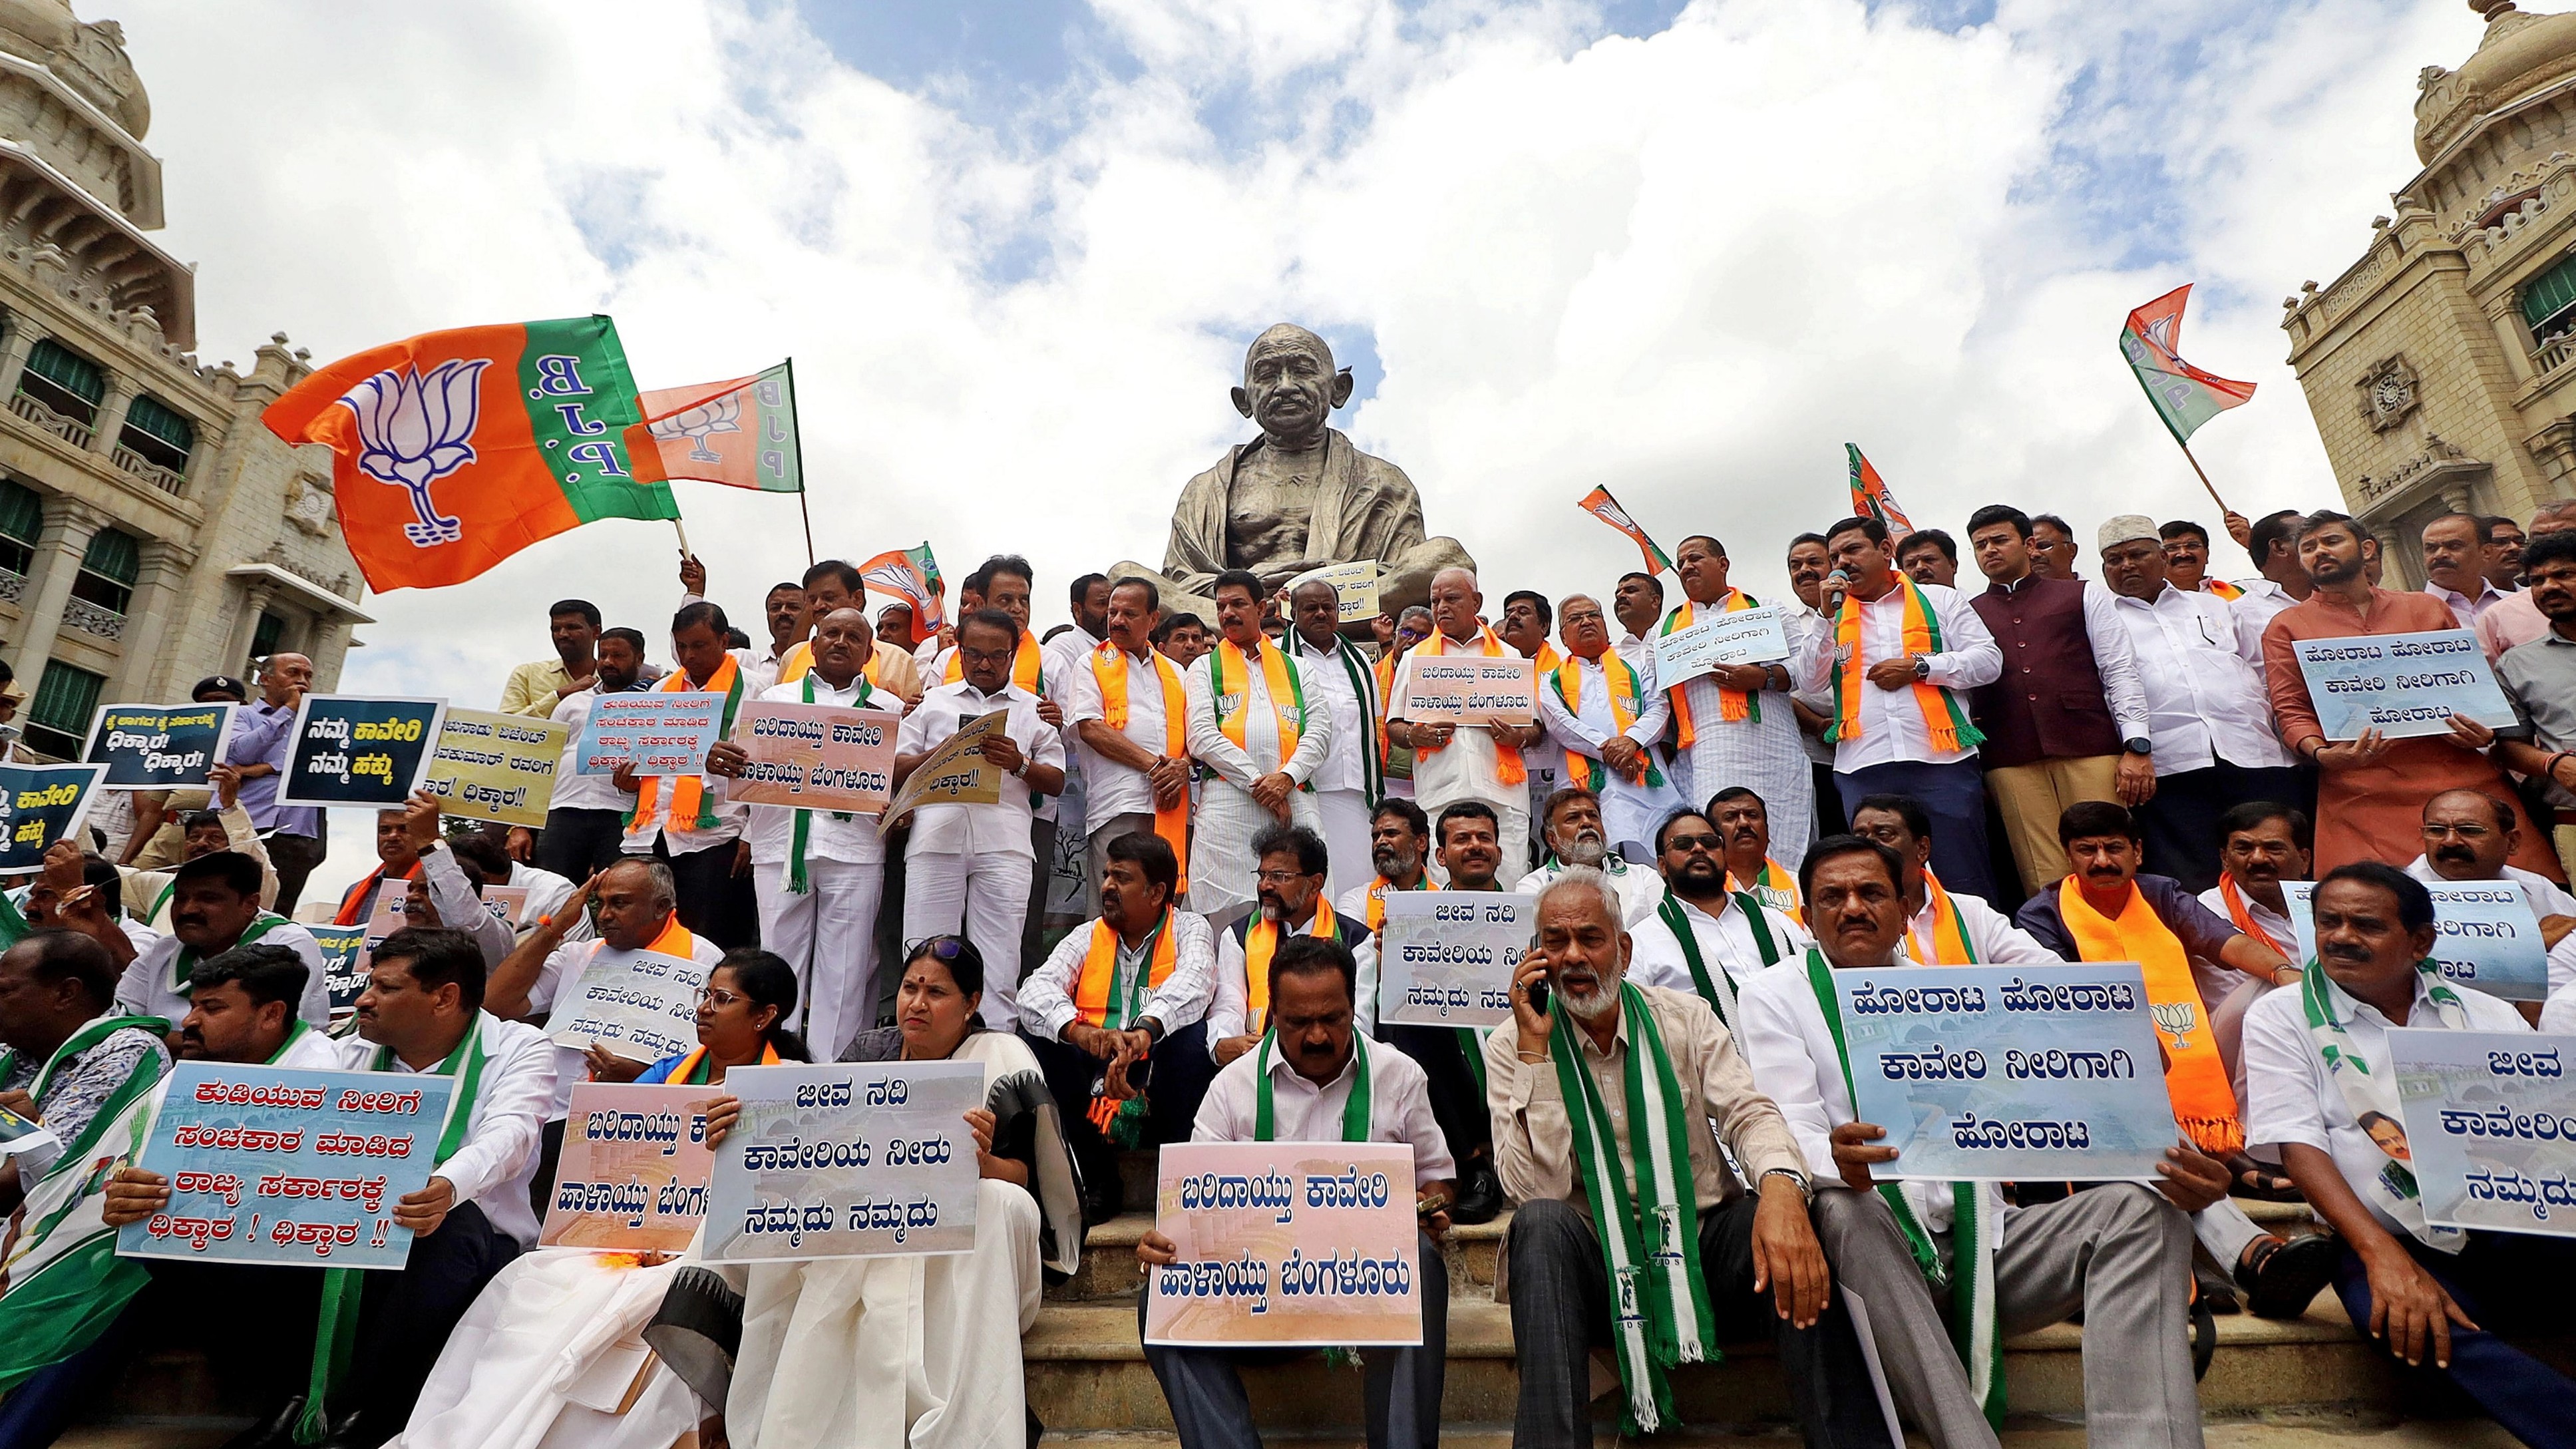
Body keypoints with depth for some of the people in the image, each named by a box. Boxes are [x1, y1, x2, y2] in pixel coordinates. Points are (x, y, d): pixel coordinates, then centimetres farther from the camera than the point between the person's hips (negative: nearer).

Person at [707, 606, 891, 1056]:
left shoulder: (889, 708, 13)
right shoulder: (776, 698, 17)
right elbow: (742, 762, 10)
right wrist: (717, 760, -12)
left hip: (854, 849, -1)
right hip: (782, 846, 1)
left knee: (844, 974, 0)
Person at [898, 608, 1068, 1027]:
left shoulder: (1033, 710, 16)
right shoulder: (933, 701, 19)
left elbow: (1056, 781, 11)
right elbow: (896, 769, 12)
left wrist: (1020, 764, -8)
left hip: (1004, 845, -1)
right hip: (936, 839, 1)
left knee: (998, 962, -1)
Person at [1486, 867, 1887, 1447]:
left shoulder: (1685, 1018, 5)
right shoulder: (1511, 1046, -4)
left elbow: (1748, 1114, -8)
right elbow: (1538, 1191, -14)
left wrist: (1780, 1185, -32)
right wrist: (1534, 1048, -21)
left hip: (1702, 1242, 2)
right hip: (1594, 1261, -2)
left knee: (1793, 1244, -28)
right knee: (1542, 1223, -33)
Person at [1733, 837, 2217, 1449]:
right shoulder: (1775, 996, 2)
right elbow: (1793, 1132, -11)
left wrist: (2165, 1163, -15)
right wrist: (1836, 1159, -37)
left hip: (1980, 1244, 5)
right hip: (1869, 1249, -4)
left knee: (2138, 1207, -16)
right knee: (1842, 1209, -37)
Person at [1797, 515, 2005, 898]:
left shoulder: (1939, 600, 12)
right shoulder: (1832, 615, 17)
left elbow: (1989, 661, 4)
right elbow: (1810, 682, 4)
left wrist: (1919, 666, -7)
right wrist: (1828, 617, -3)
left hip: (1942, 759, -2)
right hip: (1862, 767, 2)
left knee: (1966, 881, 2)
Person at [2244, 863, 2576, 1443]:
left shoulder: (2485, 1015, 13)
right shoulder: (2282, 1017, 1)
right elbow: (2299, 1146, -8)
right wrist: (2386, 1257, -21)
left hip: (2512, 1228, 4)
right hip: (2388, 1242, -3)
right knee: (2427, 1328, -34)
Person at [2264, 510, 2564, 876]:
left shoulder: (2428, 608, 20)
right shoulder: (2286, 627, 10)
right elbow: (2290, 709, 3)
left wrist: (2484, 731, 0)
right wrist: (2320, 752, -16)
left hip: (2462, 776, 3)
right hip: (2361, 794, -3)